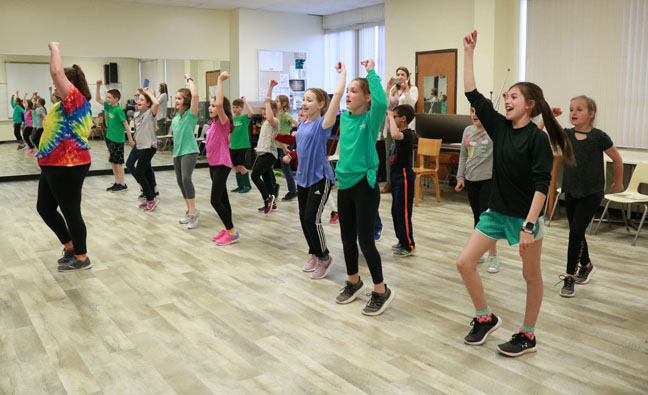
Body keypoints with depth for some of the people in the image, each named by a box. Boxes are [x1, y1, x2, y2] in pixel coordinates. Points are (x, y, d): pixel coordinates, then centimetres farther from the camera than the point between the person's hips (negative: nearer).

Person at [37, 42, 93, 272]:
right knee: (44, 208, 19)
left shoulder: (77, 99, -14)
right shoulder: (67, 104, 16)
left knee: (71, 212, -1)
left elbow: (56, 72, -22)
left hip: (69, 166, -11)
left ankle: (82, 258, 12)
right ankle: (70, 247, 30)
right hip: (53, 166, 11)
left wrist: (55, 50, -8)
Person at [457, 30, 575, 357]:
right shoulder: (500, 127, 2)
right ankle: (486, 318, 21)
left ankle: (527, 336, 25)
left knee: (531, 275, 10)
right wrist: (469, 53, 0)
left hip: (525, 215, -6)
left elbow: (541, 184, -18)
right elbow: (472, 94, 1)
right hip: (497, 211, 7)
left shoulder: (537, 138, -14)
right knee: (464, 262, 2)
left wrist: (529, 224, -24)